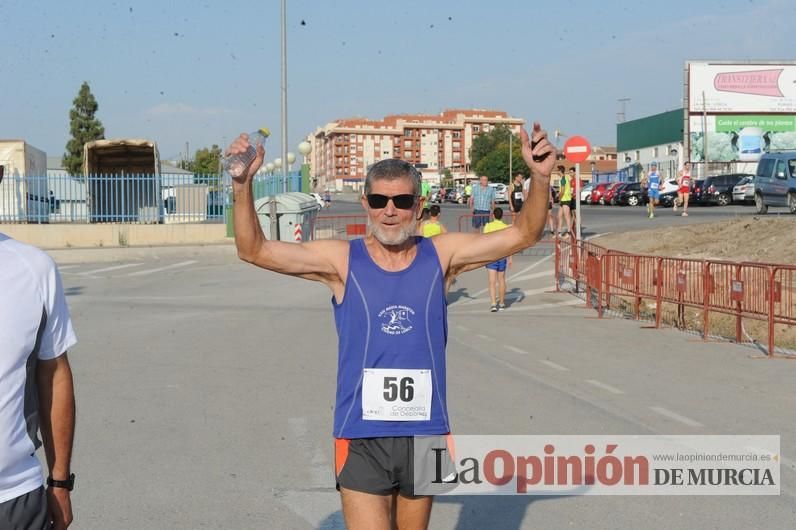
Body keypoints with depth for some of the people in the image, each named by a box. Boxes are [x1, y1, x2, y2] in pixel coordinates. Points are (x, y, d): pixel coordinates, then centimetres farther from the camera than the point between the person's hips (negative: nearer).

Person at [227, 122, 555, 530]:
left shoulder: (441, 256, 1)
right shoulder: (341, 261, -4)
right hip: (361, 440, -2)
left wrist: (539, 178, -15)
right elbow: (253, 250, -6)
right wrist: (242, 184, -19)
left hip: (426, 435, 3)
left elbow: (523, 235, 0)